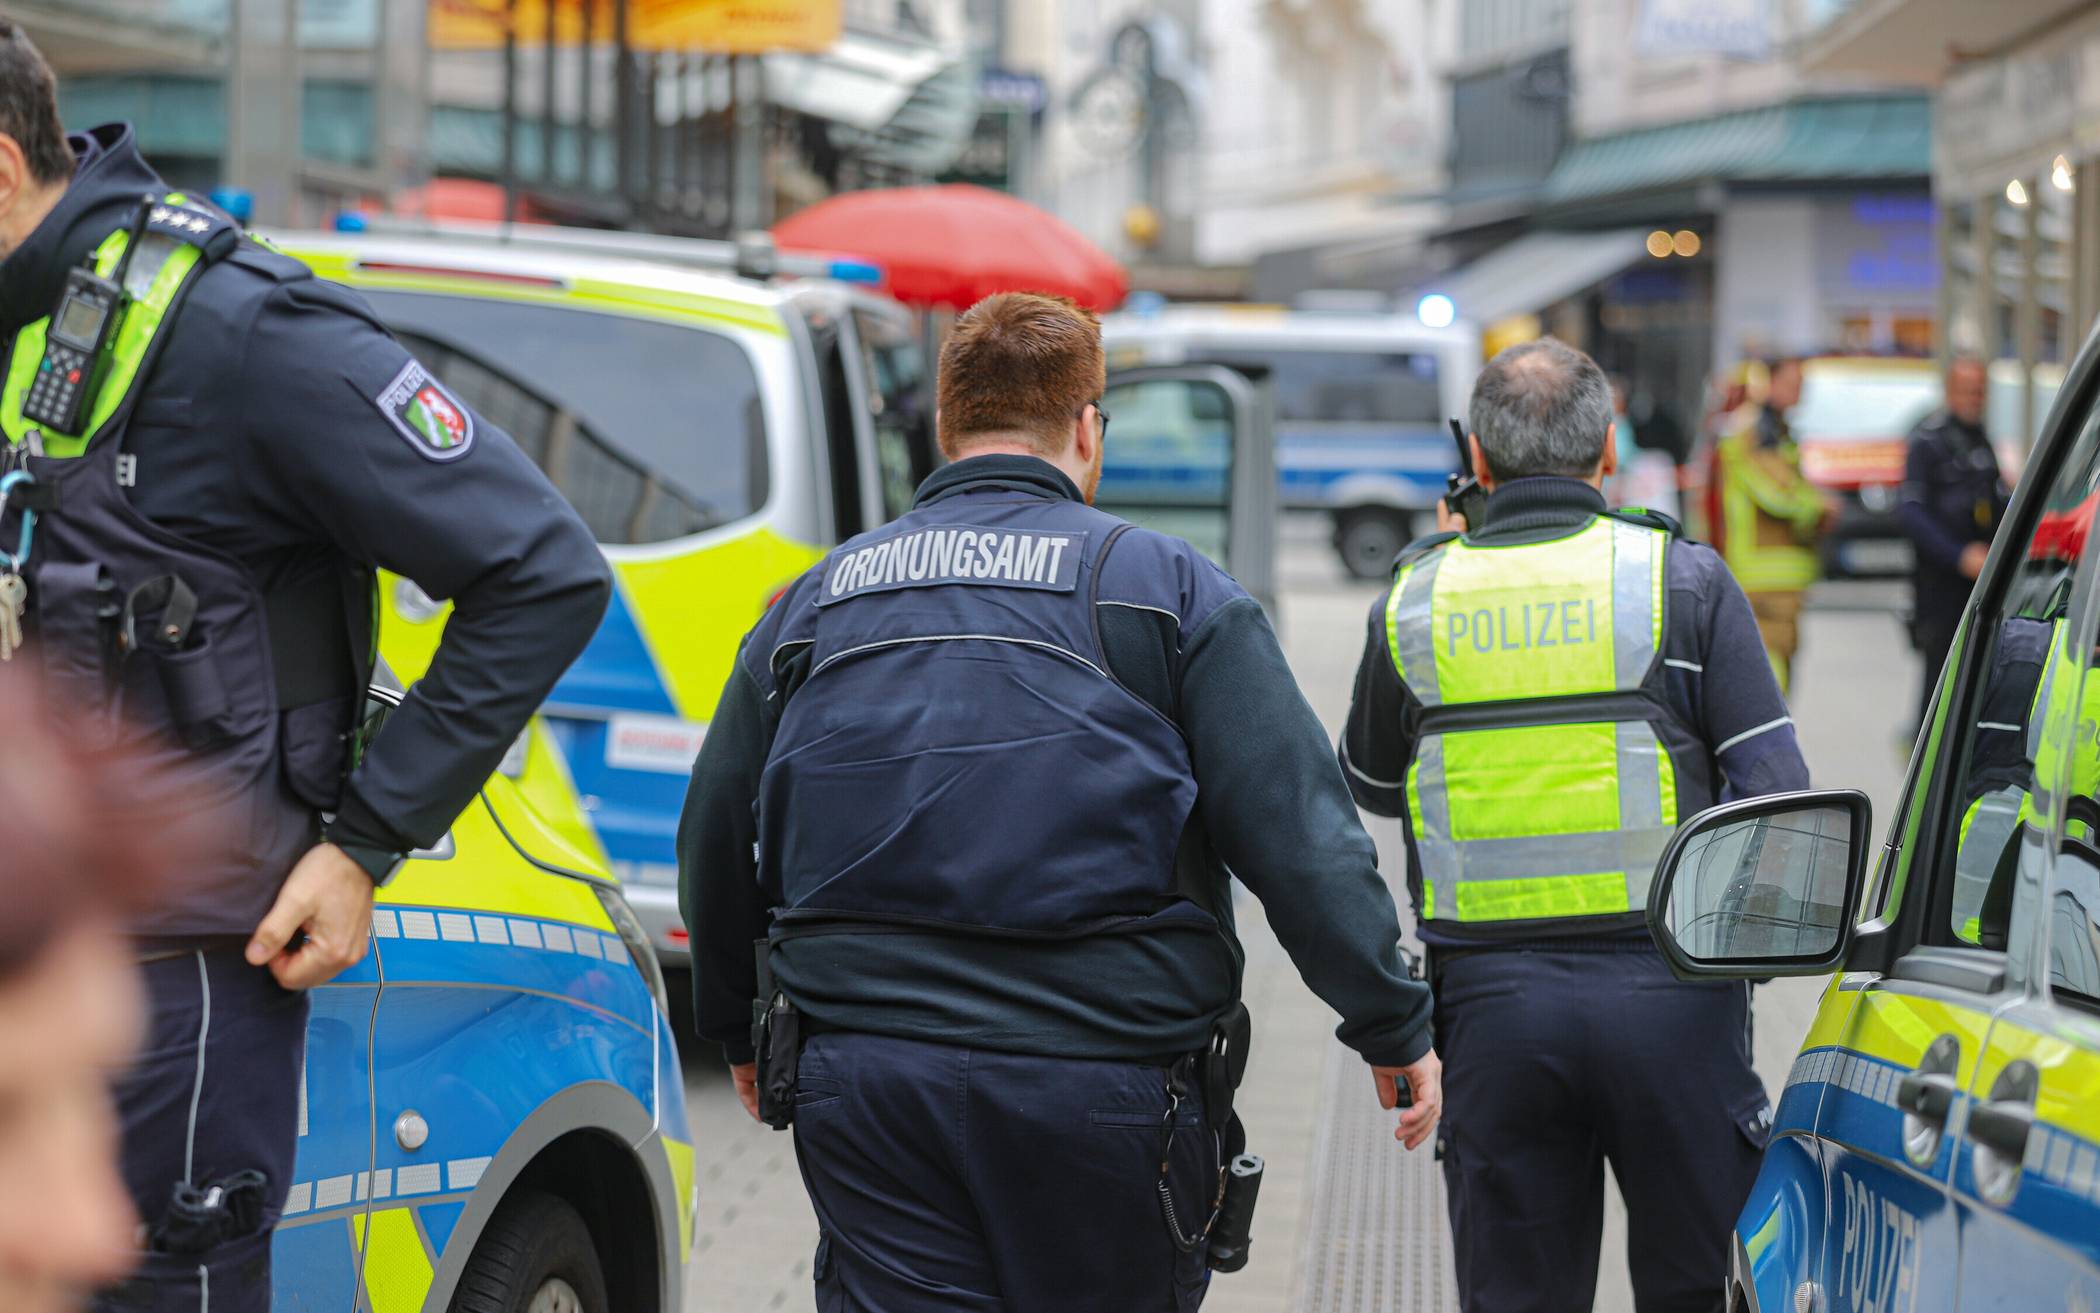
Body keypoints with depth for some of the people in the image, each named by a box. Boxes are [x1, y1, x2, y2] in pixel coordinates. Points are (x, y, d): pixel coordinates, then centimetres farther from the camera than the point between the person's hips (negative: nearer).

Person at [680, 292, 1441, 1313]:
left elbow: (714, 839, 20)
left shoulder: (814, 604, 13)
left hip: (861, 1089, 3)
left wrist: (735, 1027, 35)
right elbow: (1297, 829, -5)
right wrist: (1392, 1023, 3)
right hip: (1102, 1088, -2)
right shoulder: (1166, 587, 1)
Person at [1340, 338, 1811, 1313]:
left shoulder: (1413, 601, 4)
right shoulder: (1681, 579, -2)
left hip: (1490, 1003, 2)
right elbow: (1776, 792, -7)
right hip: (1666, 997, -2)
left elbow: (1370, 786, 20)